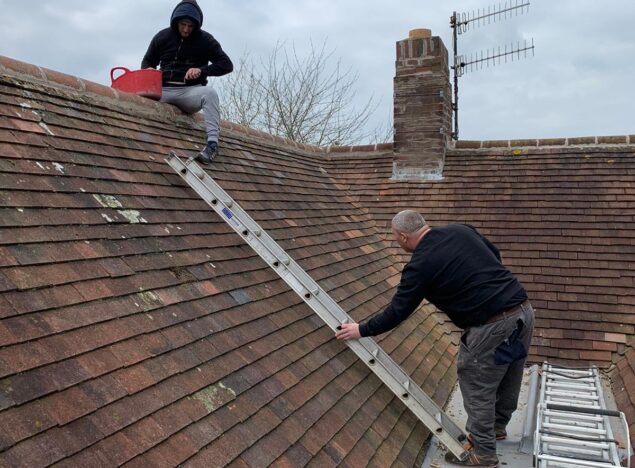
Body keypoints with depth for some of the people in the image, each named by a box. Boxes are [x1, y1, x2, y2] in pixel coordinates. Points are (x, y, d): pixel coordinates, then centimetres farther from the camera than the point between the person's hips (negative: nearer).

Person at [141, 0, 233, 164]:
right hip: (164, 91, 2)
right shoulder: (162, 37, 8)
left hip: (191, 91, -2)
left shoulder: (205, 39, 2)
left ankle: (213, 143, -40)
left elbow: (227, 65, -1)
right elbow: (147, 62, 19)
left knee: (209, 92, -36)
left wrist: (202, 70, -16)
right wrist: (149, 72, -7)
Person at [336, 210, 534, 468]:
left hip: (493, 326, -8)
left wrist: (362, 330, 8)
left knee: (477, 388, 9)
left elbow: (397, 312, -4)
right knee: (507, 378, 24)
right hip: (523, 308, 8)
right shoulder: (461, 230, 8)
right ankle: (496, 427, 45)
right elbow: (495, 255, 19)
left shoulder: (420, 264, -10)